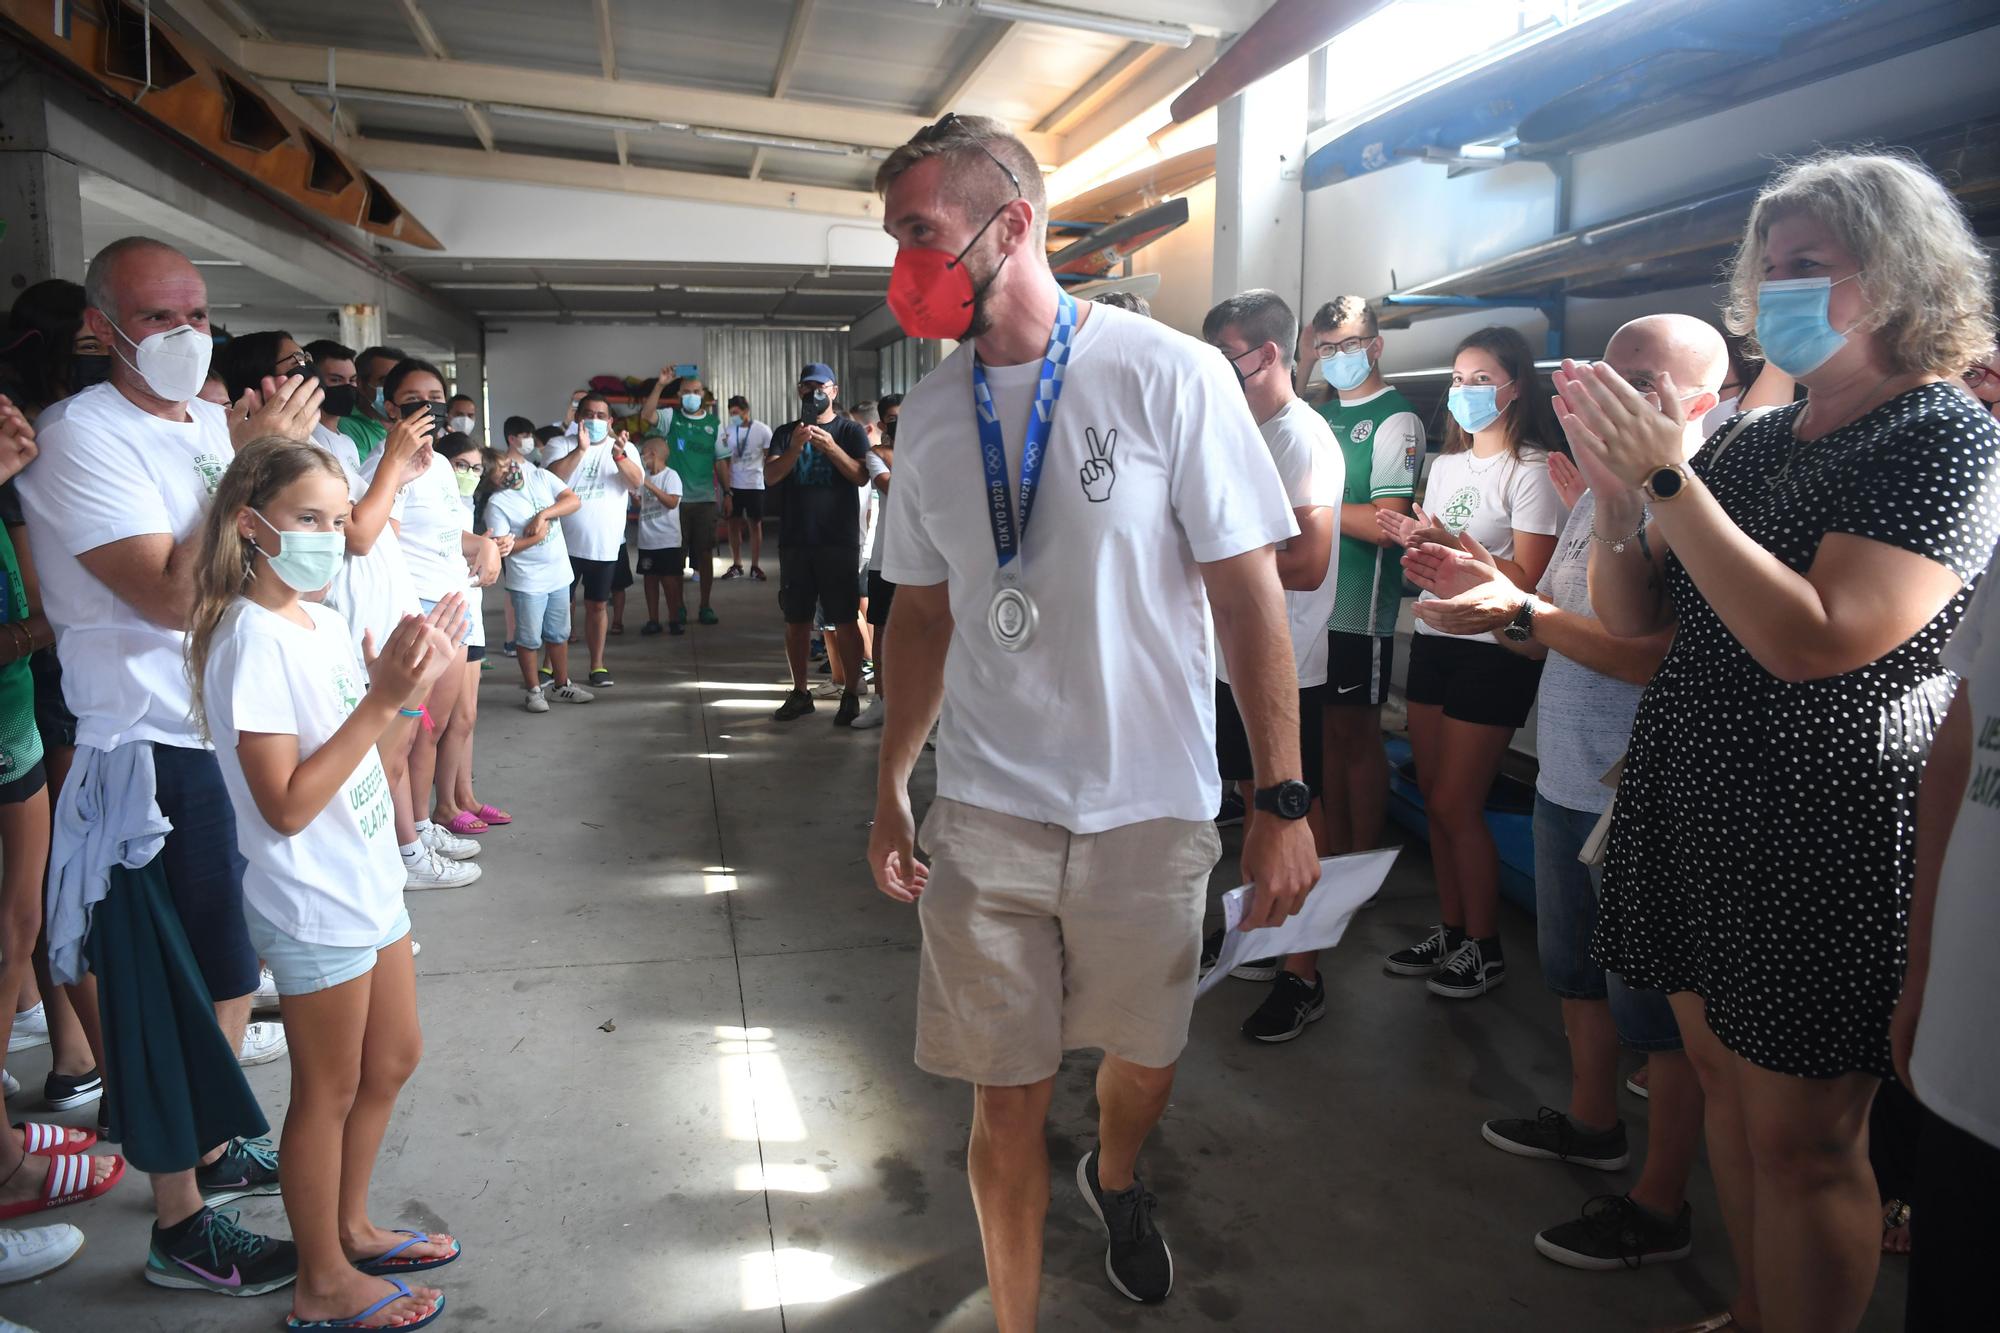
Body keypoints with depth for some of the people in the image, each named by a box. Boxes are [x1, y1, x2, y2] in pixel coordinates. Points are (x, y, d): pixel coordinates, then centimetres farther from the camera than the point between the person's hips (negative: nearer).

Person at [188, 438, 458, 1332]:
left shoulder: (321, 620, 4)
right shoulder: (253, 639, -21)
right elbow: (286, 804, -26)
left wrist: (414, 683, -3)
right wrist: (380, 699, -29)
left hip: (366, 881, 9)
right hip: (312, 904, -9)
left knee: (391, 1061, 21)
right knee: (329, 1089, 8)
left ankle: (350, 1228, 41)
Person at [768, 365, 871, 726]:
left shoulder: (851, 432, 5)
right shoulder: (785, 433, 12)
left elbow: (860, 477, -9)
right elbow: (770, 476, -2)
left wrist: (830, 446, -23)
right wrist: (795, 448, -19)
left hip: (839, 540, -3)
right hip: (795, 540, 3)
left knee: (845, 621, -4)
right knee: (796, 620, 8)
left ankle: (851, 695, 1)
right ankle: (800, 692, 18)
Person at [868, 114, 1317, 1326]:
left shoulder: (1169, 375, -9)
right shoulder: (929, 414, 4)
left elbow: (1249, 590, -8)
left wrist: (1286, 800, -10)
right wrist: (891, 786, 12)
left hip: (1149, 812, -2)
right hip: (985, 815, 2)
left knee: (1144, 1056, 18)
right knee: (1008, 1097, 8)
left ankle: (1116, 1181, 53)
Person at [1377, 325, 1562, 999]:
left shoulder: (1532, 469, -9)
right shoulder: (1446, 465, 15)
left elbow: (1526, 579, -15)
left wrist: (1451, 542, -24)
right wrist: (1414, 539, 0)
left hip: (1493, 650, -7)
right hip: (1435, 639, 7)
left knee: (1455, 804, -4)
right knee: (1435, 797, 10)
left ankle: (1485, 946, 13)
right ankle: (1449, 930, 23)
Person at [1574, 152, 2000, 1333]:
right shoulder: (1756, 442, 10)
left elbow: (1816, 639, -24)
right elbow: (1632, 615, 9)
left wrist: (1669, 478, -23)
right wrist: (1616, 485, -8)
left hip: (1828, 825, -7)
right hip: (1697, 799, 7)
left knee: (1802, 1138, 4)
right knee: (1725, 1076, 17)